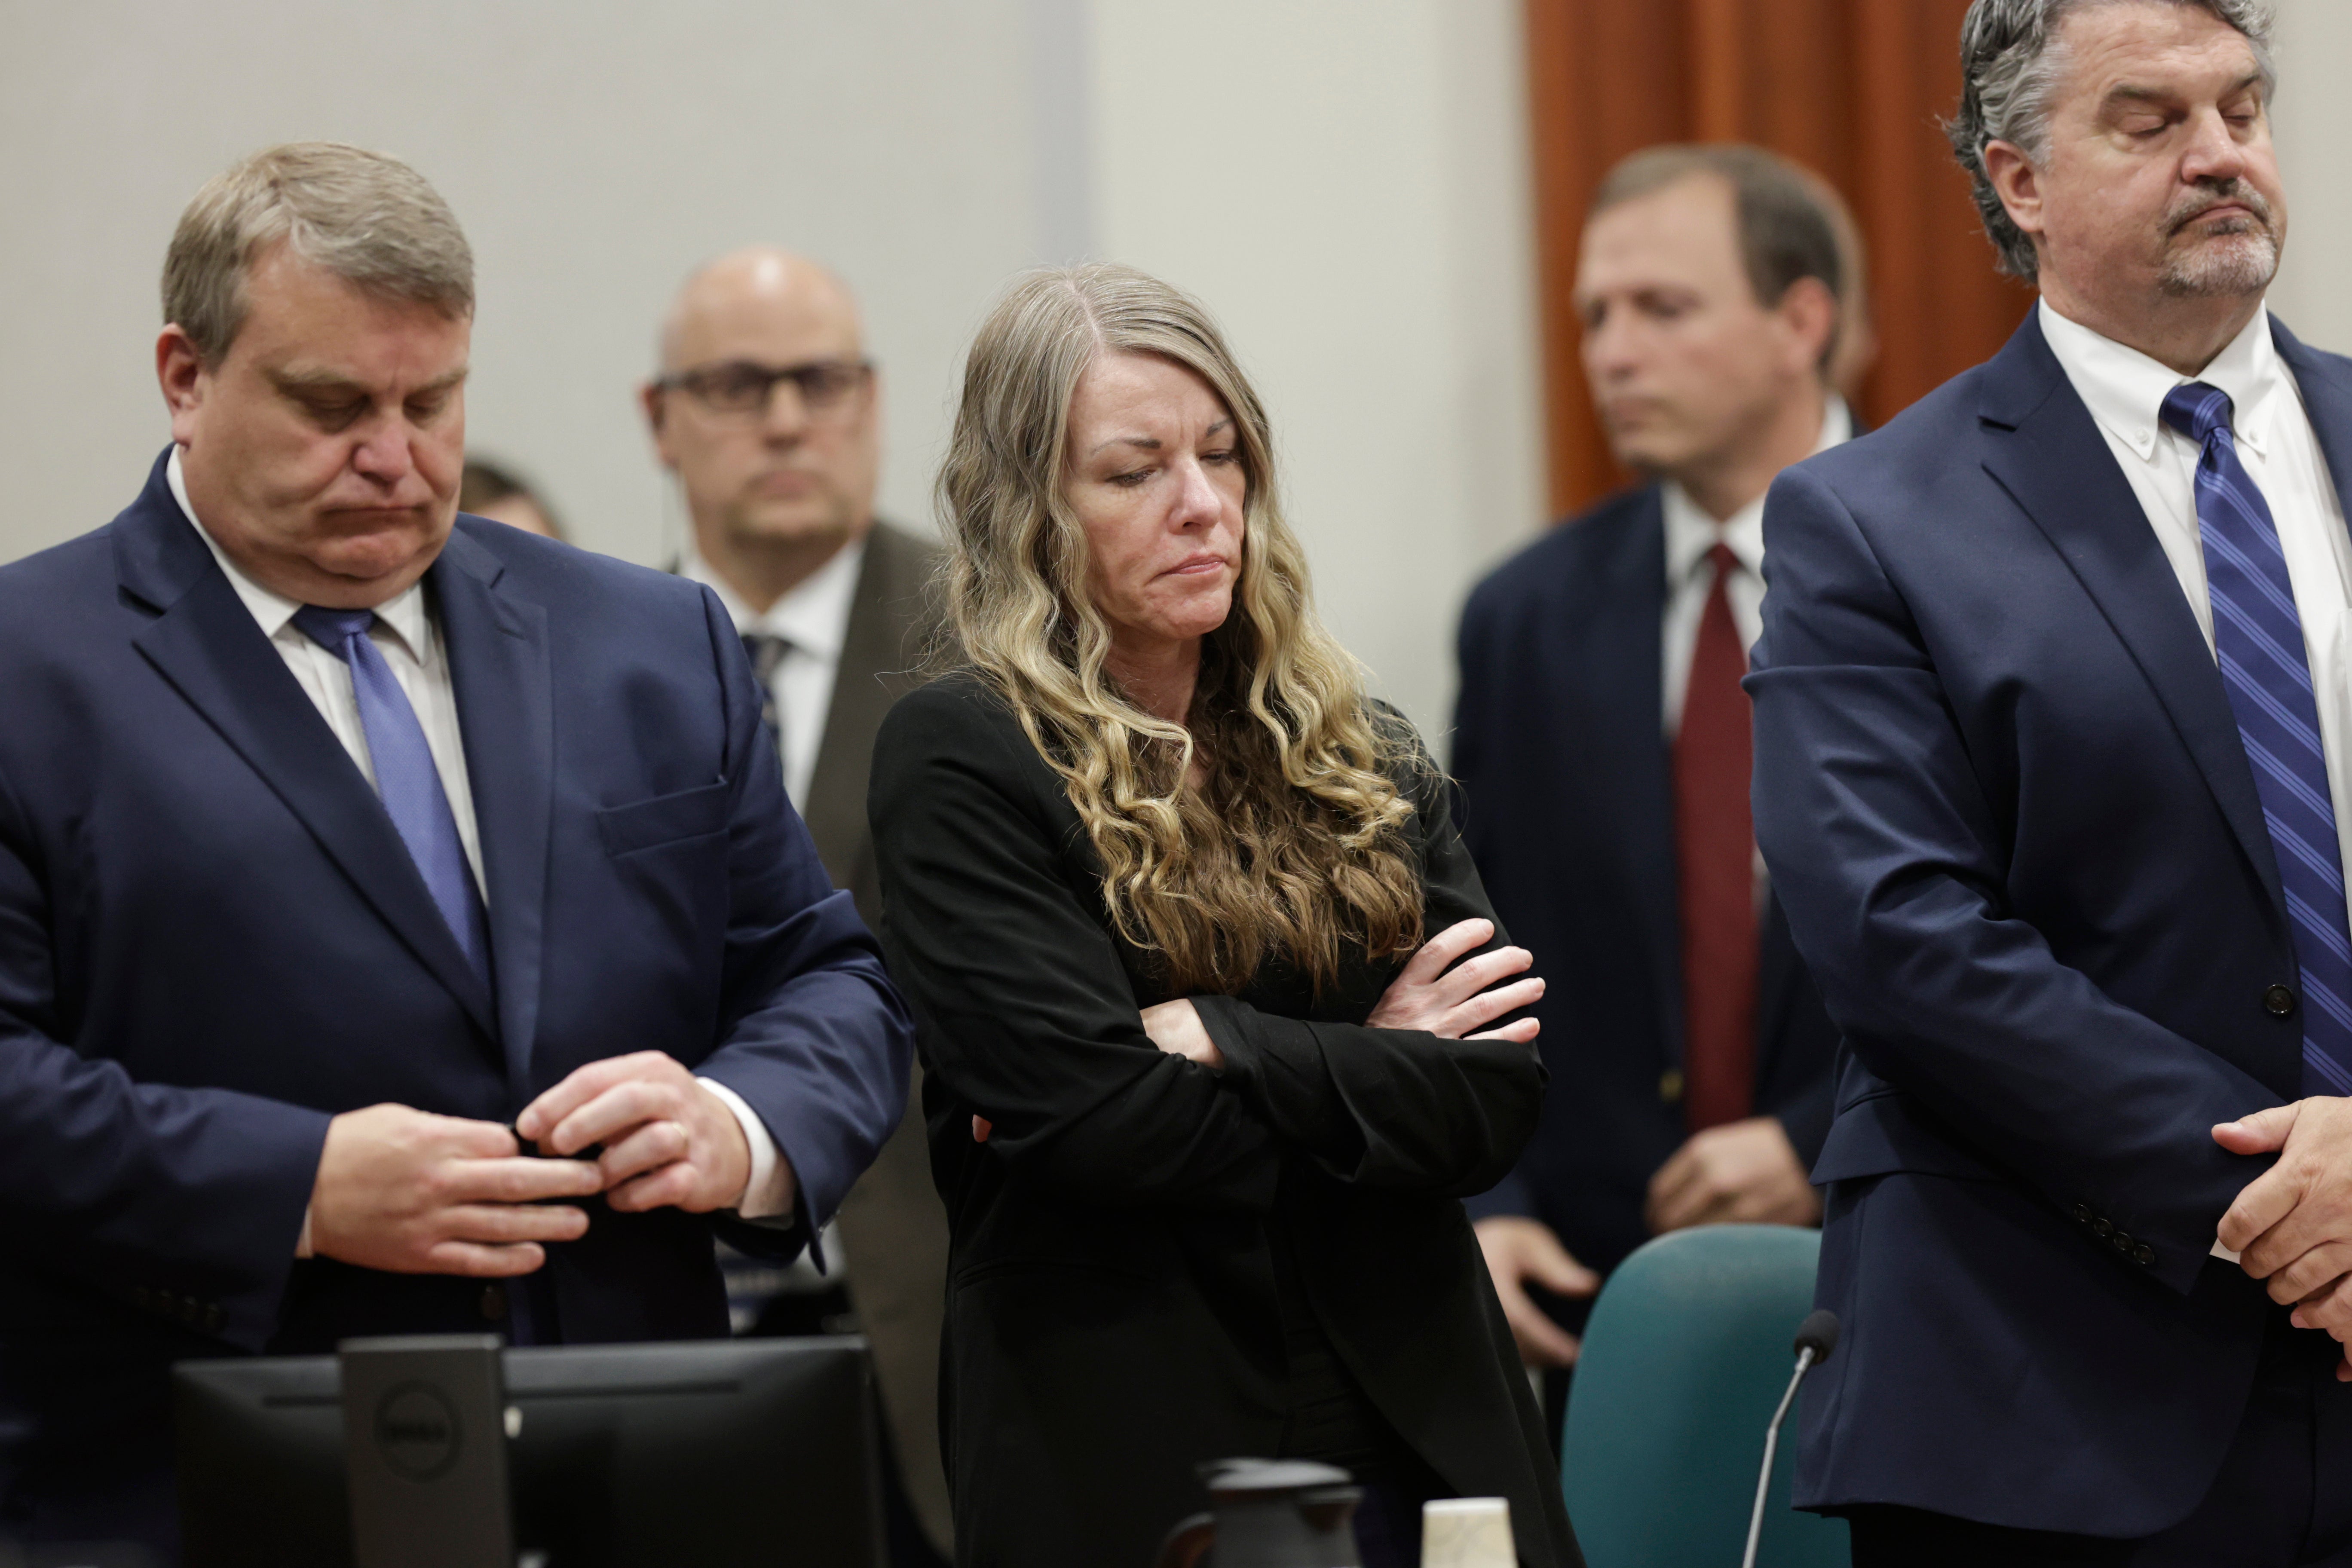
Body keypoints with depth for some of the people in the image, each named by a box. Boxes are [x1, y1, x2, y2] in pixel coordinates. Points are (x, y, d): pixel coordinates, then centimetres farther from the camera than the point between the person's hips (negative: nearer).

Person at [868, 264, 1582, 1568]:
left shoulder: (1358, 753, 11)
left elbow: (1499, 1093, -1)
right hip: (1126, 1461, -4)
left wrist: (1220, 1045, -12)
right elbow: (1089, 1117, -16)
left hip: (1414, 1440, 5)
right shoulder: (957, 763, -5)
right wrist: (1372, 1073, -5)